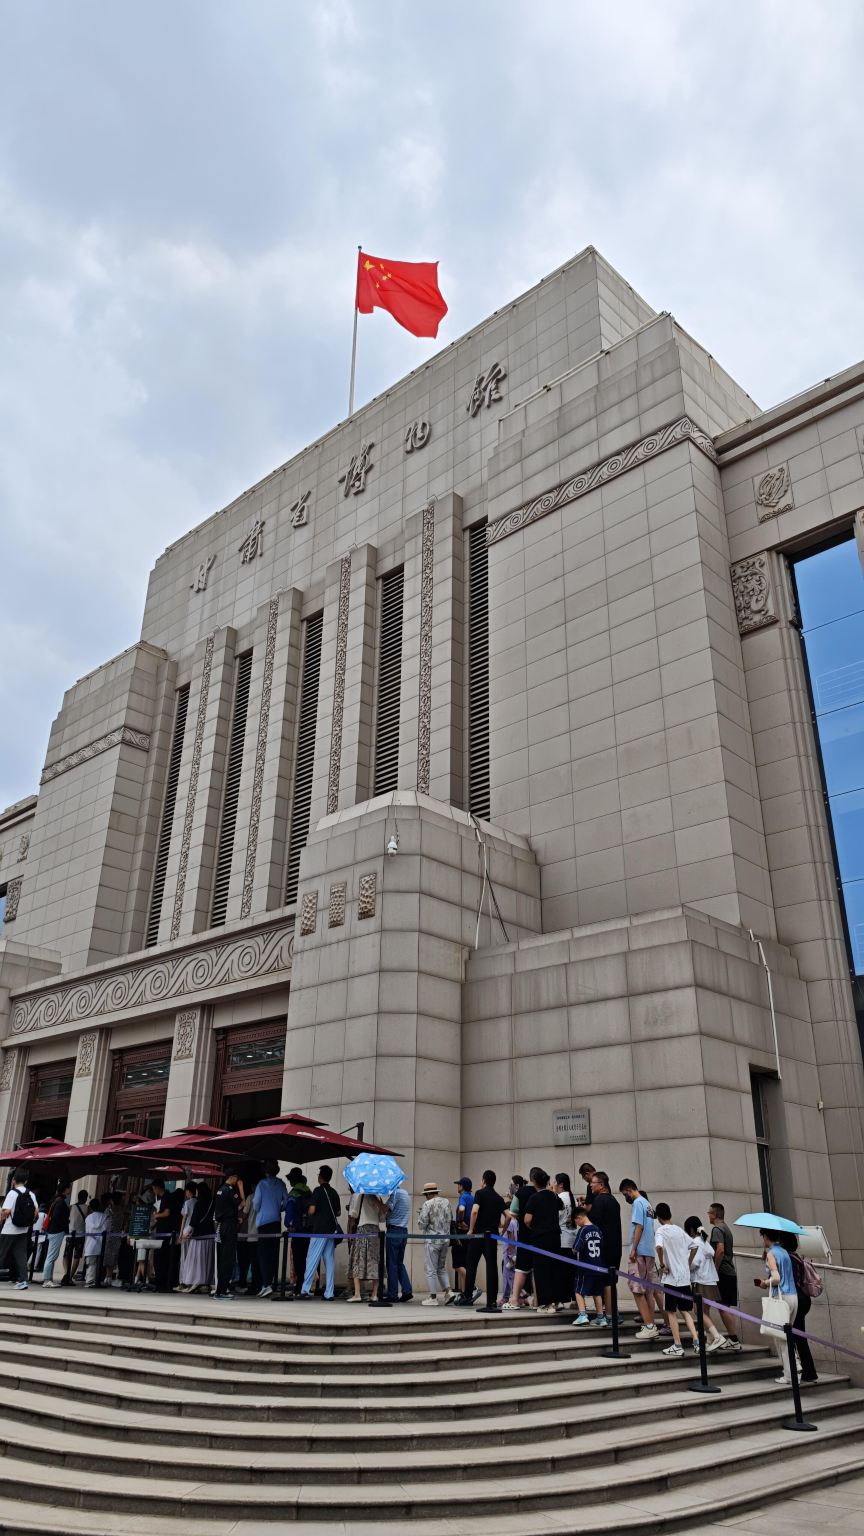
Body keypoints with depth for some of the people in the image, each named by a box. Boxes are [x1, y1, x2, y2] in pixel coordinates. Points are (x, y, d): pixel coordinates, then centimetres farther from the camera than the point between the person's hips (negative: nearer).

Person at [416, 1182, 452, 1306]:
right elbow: (450, 1219, 14)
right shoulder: (446, 1202, 6)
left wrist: (420, 1214, 6)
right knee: (442, 1268, 18)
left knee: (431, 1270, 2)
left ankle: (433, 1298, 3)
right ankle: (447, 1292, 7)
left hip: (432, 1240, -6)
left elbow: (421, 1225, -12)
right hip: (445, 1239, 6)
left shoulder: (427, 1204, -12)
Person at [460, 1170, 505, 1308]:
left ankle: (467, 1296, 5)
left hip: (478, 1234, -4)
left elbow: (474, 1211, -18)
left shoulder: (480, 1193, -4)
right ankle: (492, 1300, 0)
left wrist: (471, 1230, -11)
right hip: (493, 1235, 4)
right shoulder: (499, 1198, 13)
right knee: (492, 1267, 4)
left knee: (471, 1266, 4)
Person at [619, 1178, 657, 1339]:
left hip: (640, 1252, -9)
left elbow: (639, 1226, -17)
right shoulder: (647, 1203, 17)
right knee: (648, 1290, 11)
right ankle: (651, 1325, 12)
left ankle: (648, 1326, -8)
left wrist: (633, 1249, -17)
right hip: (650, 1252, 9)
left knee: (637, 1289, -5)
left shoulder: (638, 1202, -9)